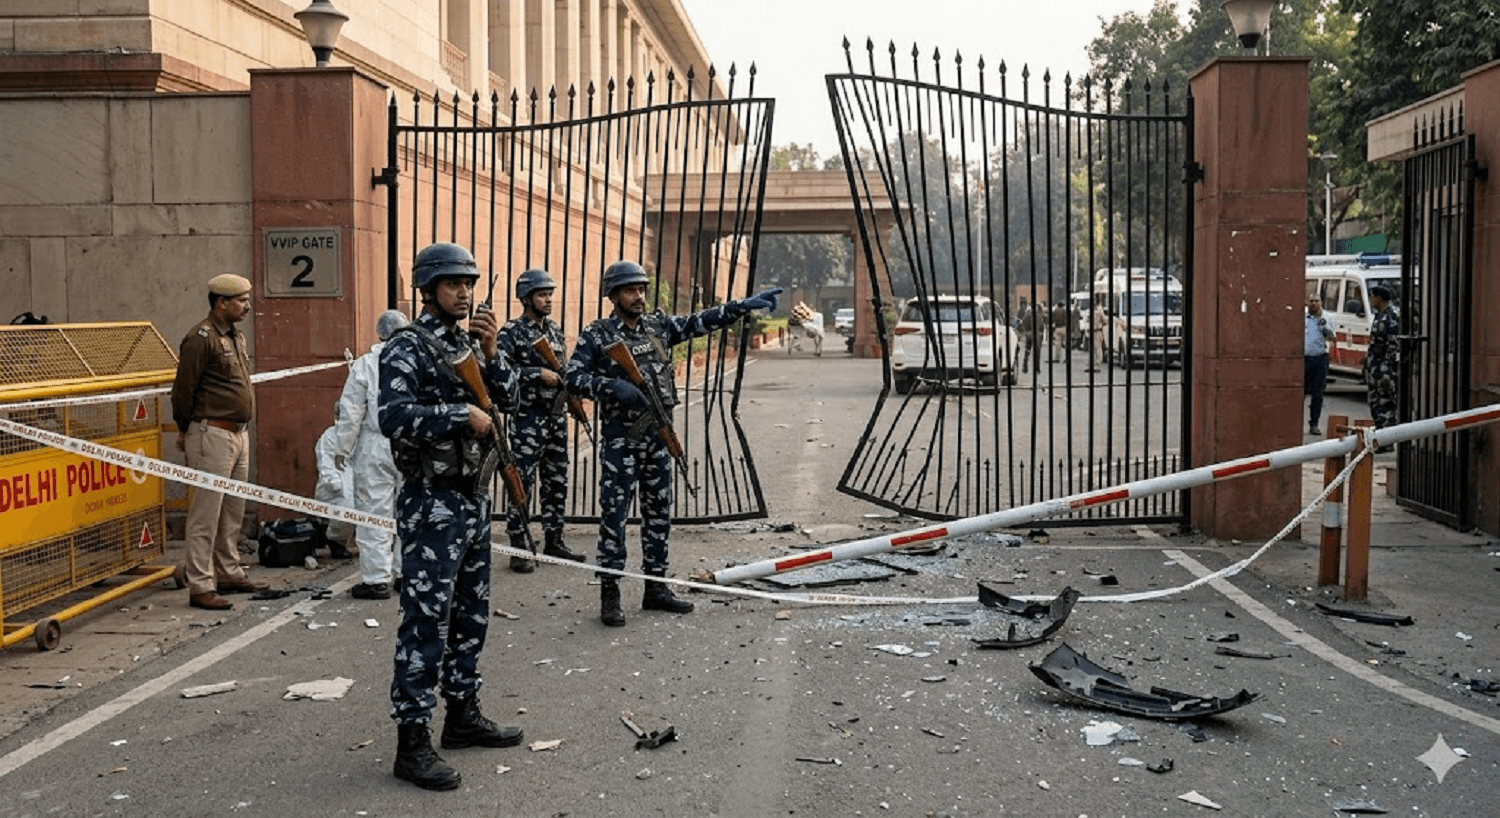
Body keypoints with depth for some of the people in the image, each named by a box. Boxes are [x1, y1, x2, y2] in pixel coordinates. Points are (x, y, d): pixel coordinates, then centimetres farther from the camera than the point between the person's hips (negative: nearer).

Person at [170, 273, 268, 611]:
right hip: (212, 434, -9)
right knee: (206, 513, -6)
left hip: (239, 434, 9)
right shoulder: (201, 338, -13)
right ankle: (200, 586, -3)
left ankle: (229, 574, 26)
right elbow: (183, 388, -12)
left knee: (233, 510, 16)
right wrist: (185, 431, -2)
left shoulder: (236, 336, 17)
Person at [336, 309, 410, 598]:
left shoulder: (365, 365, -7)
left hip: (376, 449, -3)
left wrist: (342, 448, 3)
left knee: (374, 514, 1)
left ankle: (376, 579, 1)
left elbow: (350, 414, -7)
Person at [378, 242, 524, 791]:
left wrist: (489, 350, -7)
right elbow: (394, 418, -24)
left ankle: (462, 714, 29)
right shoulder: (407, 348, -12)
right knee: (426, 623, -6)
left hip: (473, 497, 9)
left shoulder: (468, 342, 13)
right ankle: (412, 742, 0)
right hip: (431, 504, -8)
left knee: (471, 615, 16)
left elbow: (505, 395, 7)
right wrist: (463, 414, -20)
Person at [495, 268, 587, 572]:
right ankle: (520, 547, 2)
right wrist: (538, 374, -21)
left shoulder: (555, 329, 14)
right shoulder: (512, 332, -8)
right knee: (523, 483, -4)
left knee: (557, 482, 12)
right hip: (527, 418, -7)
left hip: (557, 416, 7)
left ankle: (553, 540, 22)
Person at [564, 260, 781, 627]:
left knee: (659, 512, 11)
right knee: (613, 514, -3)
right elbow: (572, 377, -12)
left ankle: (655, 587, 21)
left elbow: (701, 322, 8)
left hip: (658, 435, 6)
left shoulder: (659, 325, 10)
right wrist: (612, 386, -27)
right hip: (620, 438, -6)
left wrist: (745, 305, 0)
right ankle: (609, 594, 4)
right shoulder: (596, 335, -5)